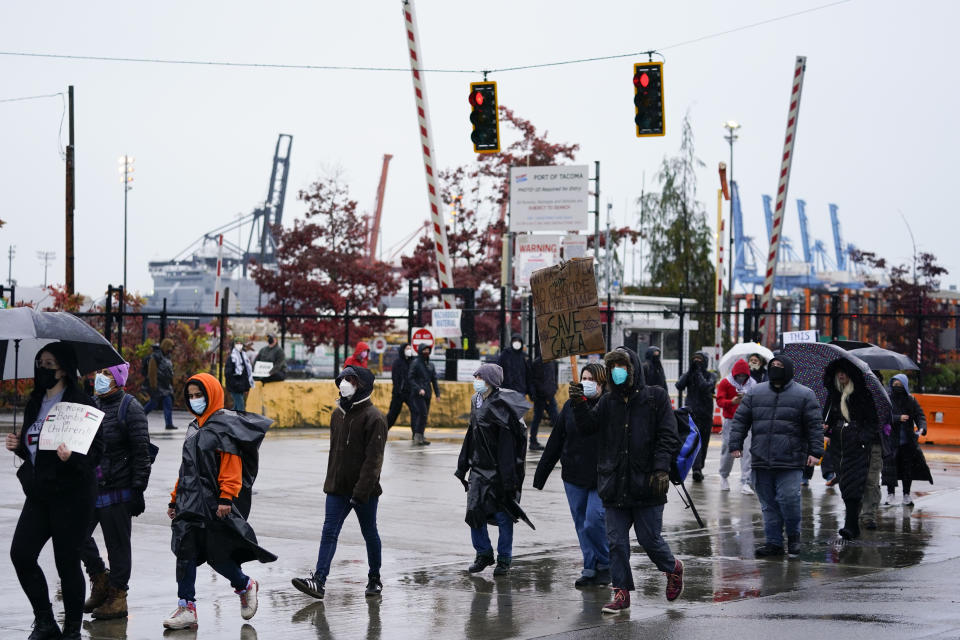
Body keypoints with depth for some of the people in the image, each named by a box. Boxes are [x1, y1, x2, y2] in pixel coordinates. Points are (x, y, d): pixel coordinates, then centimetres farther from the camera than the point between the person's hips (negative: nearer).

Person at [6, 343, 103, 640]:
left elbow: (96, 450, -12)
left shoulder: (81, 403, -9)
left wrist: (71, 456, -30)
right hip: (39, 493, 7)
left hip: (71, 495, -7)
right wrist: (18, 446, 2)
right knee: (21, 554, -2)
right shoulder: (34, 404, 12)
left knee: (67, 561, -2)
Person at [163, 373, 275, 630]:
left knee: (217, 555, -3)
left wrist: (226, 497, -22)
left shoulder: (226, 425, -7)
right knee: (185, 552, -2)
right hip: (191, 504, 7)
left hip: (215, 505, -7)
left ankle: (246, 585, 25)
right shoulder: (194, 428, 19)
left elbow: (231, 465, -15)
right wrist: (175, 499, 21)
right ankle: (186, 609, 0)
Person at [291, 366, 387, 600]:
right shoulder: (338, 414, 10)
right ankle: (319, 580, -13)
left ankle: (375, 579, 25)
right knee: (329, 531, -5)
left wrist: (361, 492, -23)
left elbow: (373, 459, -18)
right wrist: (331, 482, 14)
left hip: (364, 492, -6)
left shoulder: (373, 417, -13)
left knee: (369, 533, 10)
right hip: (337, 488, 6)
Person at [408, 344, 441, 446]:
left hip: (427, 394, 7)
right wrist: (419, 389, -19)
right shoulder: (415, 363, -4)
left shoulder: (430, 364, 15)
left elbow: (434, 380, 18)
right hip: (418, 394, -7)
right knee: (423, 413, -16)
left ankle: (419, 437, 12)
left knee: (425, 414, 6)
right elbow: (410, 378, -9)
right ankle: (418, 435, -11)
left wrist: (437, 393, 11)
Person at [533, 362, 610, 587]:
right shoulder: (571, 406, 7)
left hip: (602, 478, -5)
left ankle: (605, 564, 11)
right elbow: (555, 441, 13)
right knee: (581, 524, 8)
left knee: (594, 521, -11)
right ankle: (591, 568, 19)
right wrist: (541, 473, 14)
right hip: (573, 477, 5)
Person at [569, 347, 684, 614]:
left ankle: (673, 568, 31)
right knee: (616, 541, 3)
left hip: (646, 483, -4)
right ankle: (621, 592, 11)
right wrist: (579, 404, -15)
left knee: (649, 539, 2)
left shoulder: (655, 397, 0)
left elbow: (668, 436, -5)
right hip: (615, 486, 4)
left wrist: (661, 469, -15)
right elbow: (588, 427, 3)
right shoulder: (608, 401, 13)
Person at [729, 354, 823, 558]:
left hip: (790, 462, -4)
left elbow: (814, 425, 0)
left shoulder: (804, 395, 2)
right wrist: (735, 445, 4)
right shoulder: (756, 393, 11)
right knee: (768, 503, 6)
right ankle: (774, 542, 14)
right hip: (761, 460, 4)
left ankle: (793, 535, 12)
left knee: (788, 498, -12)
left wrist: (815, 451, -8)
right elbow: (740, 419, 12)